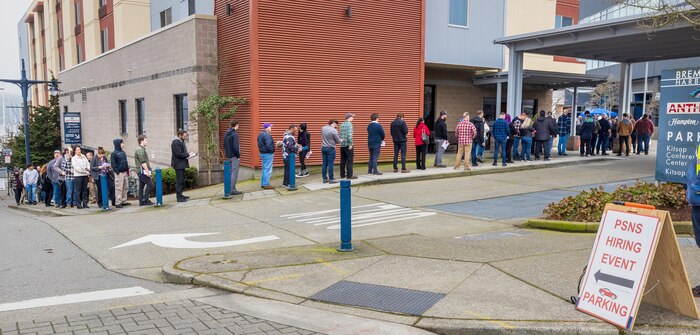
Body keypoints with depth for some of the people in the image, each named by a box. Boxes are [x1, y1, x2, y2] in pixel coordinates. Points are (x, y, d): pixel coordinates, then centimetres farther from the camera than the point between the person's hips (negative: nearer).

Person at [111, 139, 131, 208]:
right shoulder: (114, 153, -7)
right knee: (119, 188, -6)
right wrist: (117, 171, -16)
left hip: (125, 172, 8)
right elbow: (113, 164, -11)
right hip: (119, 173, -7)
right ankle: (118, 203, -3)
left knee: (125, 188, 9)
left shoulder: (123, 152, 15)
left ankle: (123, 201, 17)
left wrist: (127, 170, 13)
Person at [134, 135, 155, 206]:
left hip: (141, 171, 10)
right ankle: (145, 200, -7)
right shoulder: (140, 149, -14)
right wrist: (147, 171, -21)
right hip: (142, 170, -10)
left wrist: (149, 170, 24)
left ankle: (141, 201, 11)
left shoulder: (142, 149, 18)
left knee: (141, 186, 9)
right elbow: (143, 162, -20)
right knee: (150, 184, -10)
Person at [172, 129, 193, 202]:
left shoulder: (181, 141, 15)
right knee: (179, 180, -8)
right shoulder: (176, 142, -17)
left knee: (182, 180, 16)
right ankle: (179, 197, -4)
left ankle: (180, 195, 25)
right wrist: (188, 154, -12)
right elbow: (179, 154, -22)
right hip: (178, 164, -11)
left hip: (182, 164, 11)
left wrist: (187, 154, 7)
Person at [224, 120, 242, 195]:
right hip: (234, 156, -9)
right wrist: (238, 155, -11)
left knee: (231, 172, 14)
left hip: (228, 156, 9)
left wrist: (226, 153, 17)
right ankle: (232, 190, -4)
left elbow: (225, 145, 16)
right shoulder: (234, 134, -15)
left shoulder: (226, 133, 12)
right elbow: (235, 146, -20)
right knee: (234, 173, -5)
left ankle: (230, 189, 17)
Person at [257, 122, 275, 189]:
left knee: (264, 169, 17)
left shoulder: (260, 134, 12)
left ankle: (263, 184, 21)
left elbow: (259, 144, 17)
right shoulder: (267, 135, -20)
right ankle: (266, 184, -2)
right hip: (268, 154, -10)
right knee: (268, 170, -4)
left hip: (262, 153, 10)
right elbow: (268, 145, -25)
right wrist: (272, 151, -11)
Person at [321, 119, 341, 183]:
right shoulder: (333, 130, -16)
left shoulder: (323, 128, 5)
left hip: (323, 148, 7)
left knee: (324, 164, 10)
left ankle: (324, 178, 16)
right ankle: (331, 179, 4)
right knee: (330, 164, -1)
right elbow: (338, 141, -9)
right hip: (331, 148, -7)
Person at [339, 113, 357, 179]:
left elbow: (340, 135, 12)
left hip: (342, 145, 7)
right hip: (348, 145, -7)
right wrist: (350, 144, -17)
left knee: (343, 160, 12)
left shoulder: (342, 125, 11)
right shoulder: (349, 124, -11)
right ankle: (349, 175, -3)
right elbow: (349, 135, -20)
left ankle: (342, 174, 17)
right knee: (349, 160, -3)